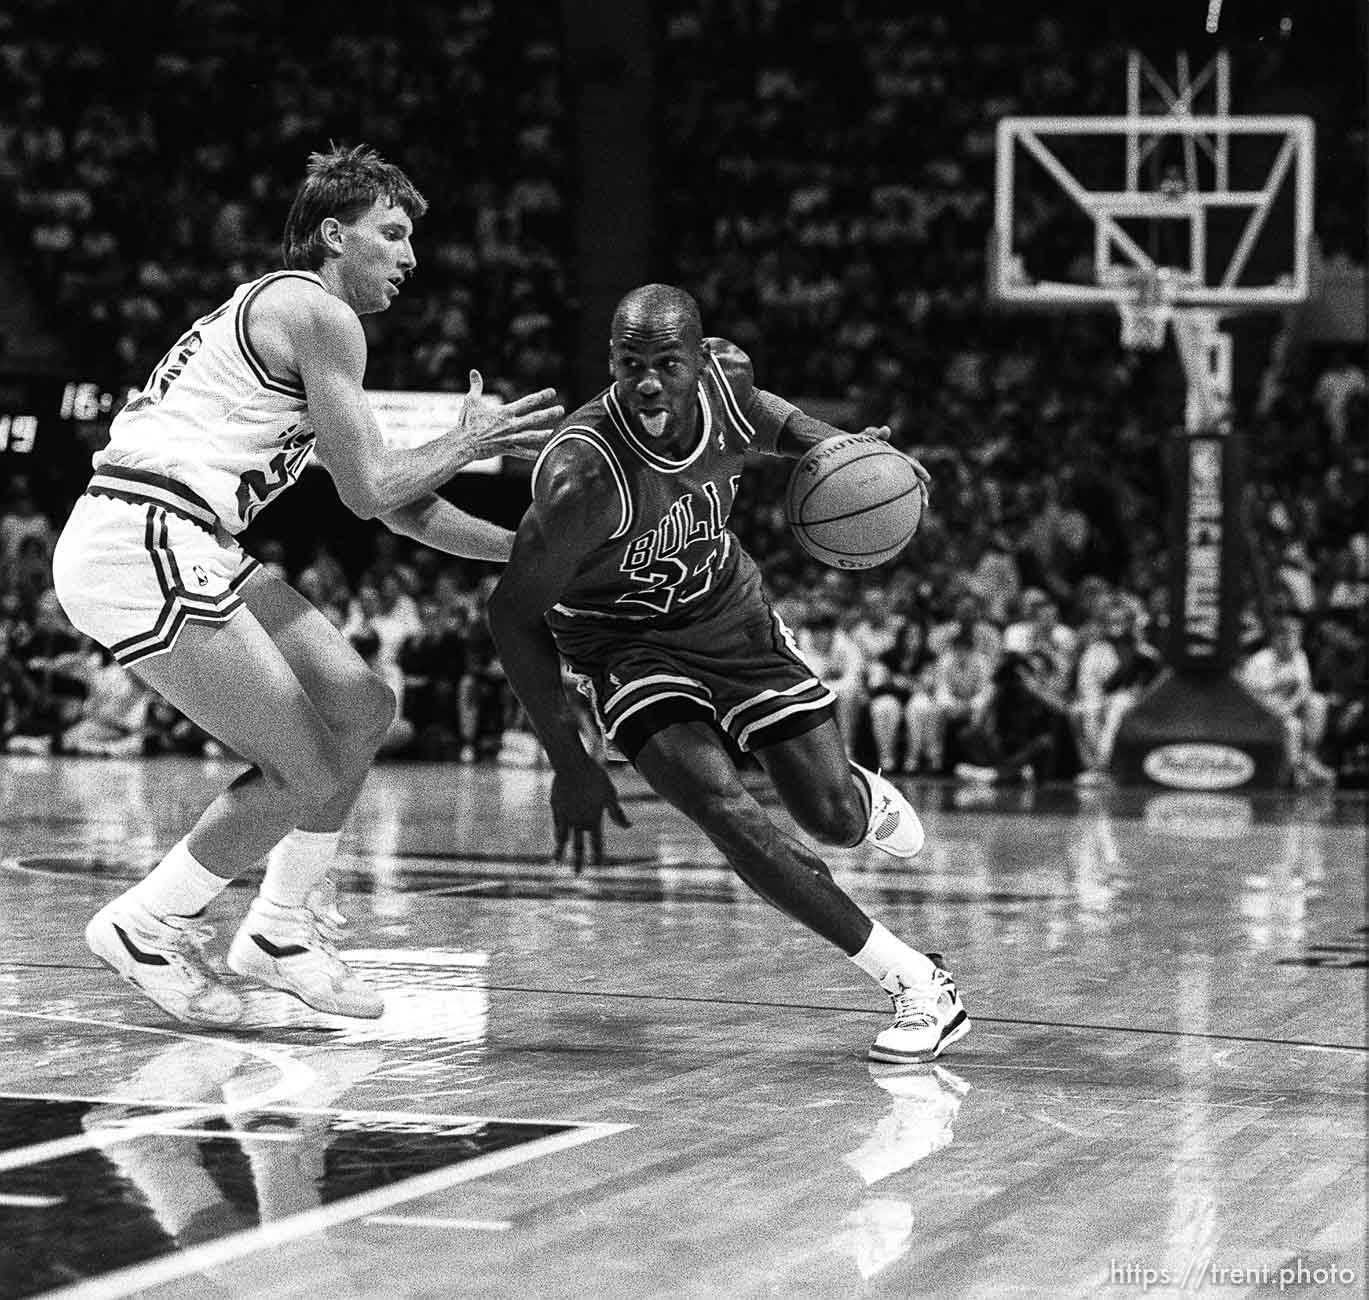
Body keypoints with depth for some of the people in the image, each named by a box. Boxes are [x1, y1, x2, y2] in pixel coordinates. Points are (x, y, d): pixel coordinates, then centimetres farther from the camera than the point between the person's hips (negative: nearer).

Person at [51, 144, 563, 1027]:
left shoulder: (278, 312, 25)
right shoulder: (319, 315, -6)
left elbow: (397, 504, 27)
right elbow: (369, 491, -7)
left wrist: (527, 550, 24)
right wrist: (471, 440, 8)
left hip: (184, 549, 10)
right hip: (143, 547, -10)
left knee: (362, 709, 12)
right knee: (306, 774, -6)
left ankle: (286, 929, 21)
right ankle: (147, 925, 9)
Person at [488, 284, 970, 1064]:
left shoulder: (726, 376, -19)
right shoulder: (584, 478, -34)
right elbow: (515, 614, -22)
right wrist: (570, 764, -21)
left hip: (731, 610, 4)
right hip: (630, 644, -4)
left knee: (833, 815, 1)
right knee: (721, 804, -26)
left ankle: (871, 798, 43)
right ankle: (915, 980, -18)